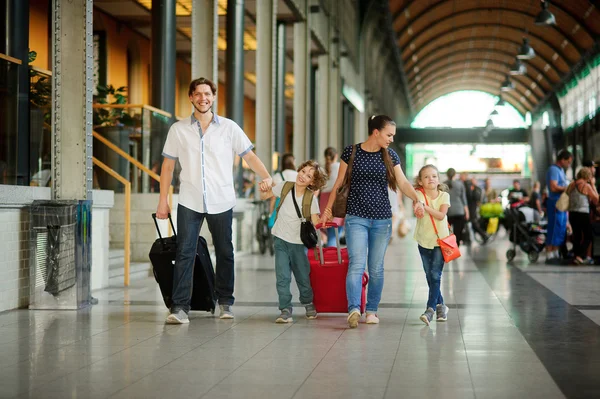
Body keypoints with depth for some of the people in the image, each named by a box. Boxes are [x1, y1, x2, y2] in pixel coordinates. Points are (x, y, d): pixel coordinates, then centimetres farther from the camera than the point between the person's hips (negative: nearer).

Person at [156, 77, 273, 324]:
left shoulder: (229, 128, 4)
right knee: (184, 253, -9)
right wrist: (163, 200, 4)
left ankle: (225, 302, 25)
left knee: (225, 253, 10)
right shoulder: (178, 129, 5)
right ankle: (180, 307, -10)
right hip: (189, 202, -1)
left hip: (221, 202, 1)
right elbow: (168, 165, 9)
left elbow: (249, 156, 3)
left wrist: (266, 176, -15)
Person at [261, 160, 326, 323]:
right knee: (282, 277, -6)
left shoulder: (311, 198, -10)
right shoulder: (284, 187, -6)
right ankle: (285, 310, -1)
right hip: (281, 240, 1)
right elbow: (264, 196, 5)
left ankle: (308, 303, 35)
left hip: (298, 242, -1)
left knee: (303, 277, 10)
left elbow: (315, 223, -12)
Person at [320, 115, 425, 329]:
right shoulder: (351, 152, -3)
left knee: (376, 268, 8)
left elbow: (403, 182, 0)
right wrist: (328, 209, 5)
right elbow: (339, 183, 4)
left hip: (382, 219, 3)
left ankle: (372, 310, 18)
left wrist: (416, 199, -18)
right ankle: (354, 308, -23)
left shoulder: (390, 156, 4)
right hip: (356, 217, -3)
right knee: (356, 264, -14)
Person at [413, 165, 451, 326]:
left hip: (440, 240, -2)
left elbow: (441, 215, -17)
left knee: (435, 275, -12)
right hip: (424, 241, 2)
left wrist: (425, 207, -29)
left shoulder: (444, 196, -3)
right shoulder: (419, 194, -5)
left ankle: (430, 309, -16)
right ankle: (440, 305, 27)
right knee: (429, 276, 10)